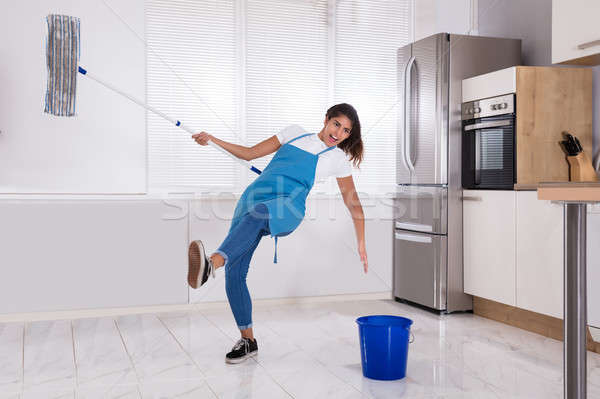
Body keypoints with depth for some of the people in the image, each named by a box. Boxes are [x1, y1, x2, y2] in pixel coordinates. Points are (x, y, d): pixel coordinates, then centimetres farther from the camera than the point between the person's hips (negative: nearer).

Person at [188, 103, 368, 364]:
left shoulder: (338, 158, 15)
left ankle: (211, 264, -65)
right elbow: (250, 154, 24)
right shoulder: (295, 133, 23)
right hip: (254, 196, 4)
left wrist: (361, 245, 11)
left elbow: (354, 204, 17)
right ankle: (247, 340, 7)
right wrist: (213, 140, 13)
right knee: (234, 272, -9)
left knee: (256, 214, -40)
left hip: (287, 209, -4)